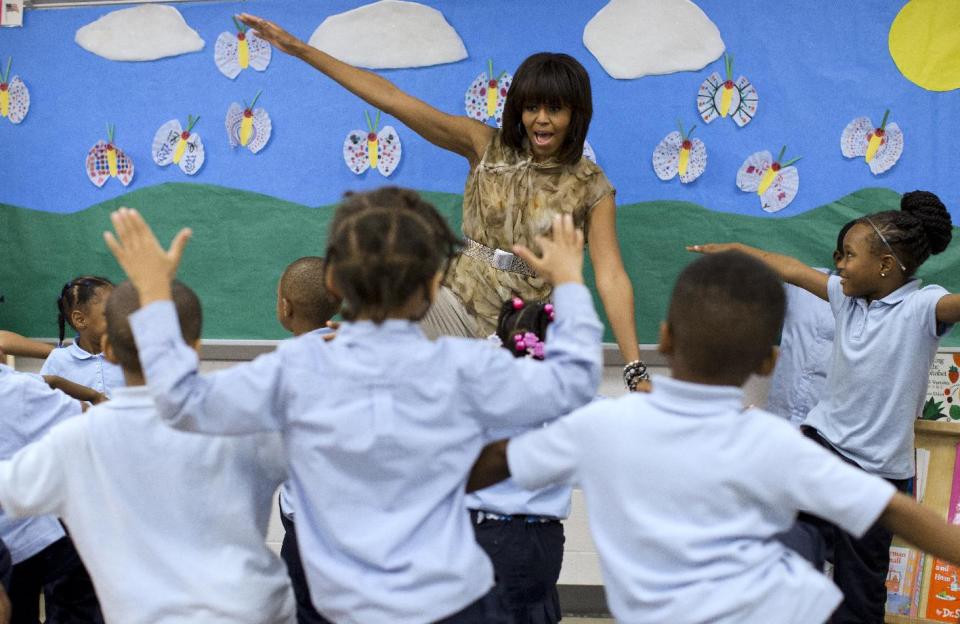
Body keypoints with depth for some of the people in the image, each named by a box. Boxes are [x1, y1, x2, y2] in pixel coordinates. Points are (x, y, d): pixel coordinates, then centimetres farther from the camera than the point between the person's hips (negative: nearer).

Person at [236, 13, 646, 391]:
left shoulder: (592, 187, -2)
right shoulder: (486, 146, 1)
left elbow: (611, 277, -9)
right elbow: (391, 98, -3)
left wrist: (636, 370, -19)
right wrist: (299, 48, -7)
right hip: (456, 305, 1)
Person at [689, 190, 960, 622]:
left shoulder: (921, 307, -16)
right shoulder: (847, 295, 3)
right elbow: (790, 269, 15)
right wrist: (735, 249, 25)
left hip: (877, 469, -5)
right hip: (821, 439, 6)